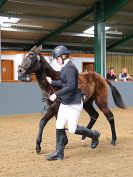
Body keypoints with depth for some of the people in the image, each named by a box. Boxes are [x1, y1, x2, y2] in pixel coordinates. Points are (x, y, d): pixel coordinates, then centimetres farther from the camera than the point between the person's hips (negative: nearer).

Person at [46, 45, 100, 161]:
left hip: (74, 103, -10)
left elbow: (71, 86, -28)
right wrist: (52, 82, 17)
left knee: (72, 129, -4)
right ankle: (59, 153, 14)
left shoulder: (70, 68, -18)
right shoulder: (65, 68, 12)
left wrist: (56, 94, -27)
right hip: (64, 102, 10)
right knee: (59, 127, 6)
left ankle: (94, 135, 21)